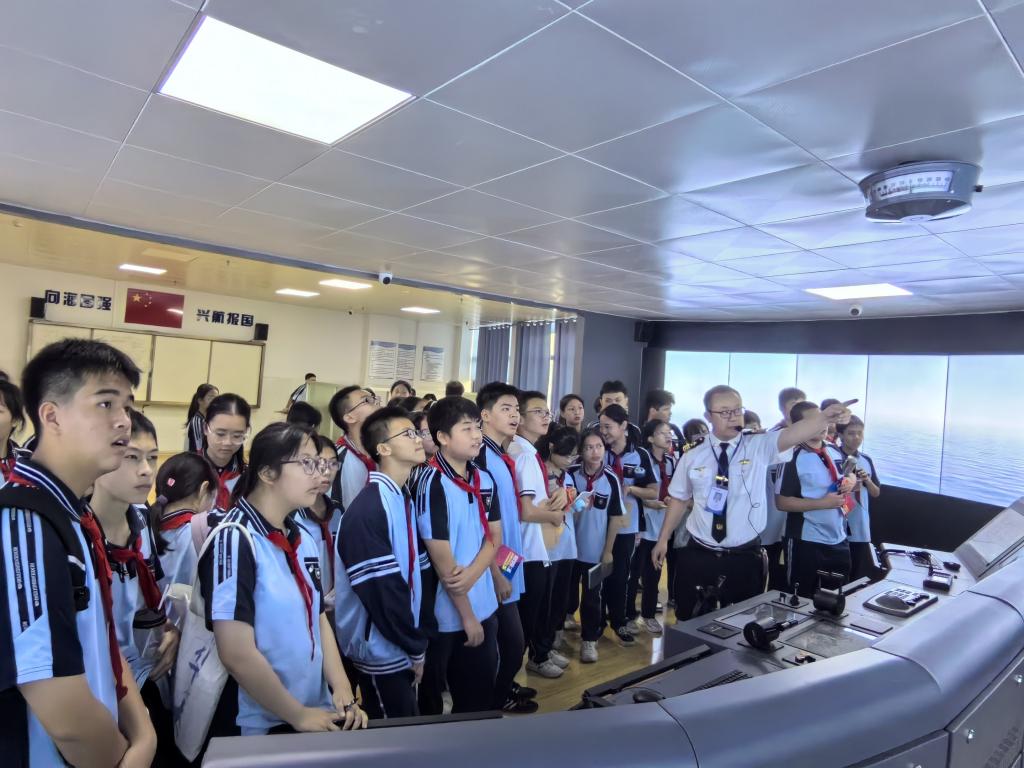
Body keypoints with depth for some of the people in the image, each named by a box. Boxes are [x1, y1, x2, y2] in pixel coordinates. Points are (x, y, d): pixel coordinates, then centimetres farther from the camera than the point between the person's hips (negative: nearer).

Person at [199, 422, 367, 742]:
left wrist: (342, 690, -2)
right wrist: (298, 715, -13)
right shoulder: (234, 540, -18)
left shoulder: (301, 539, 3)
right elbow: (236, 654, -21)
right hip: (257, 727, -6)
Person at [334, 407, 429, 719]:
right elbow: (382, 590, -23)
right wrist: (416, 648, -13)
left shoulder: (403, 498, 6)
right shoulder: (367, 509, -23)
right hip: (381, 649, -8)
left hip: (402, 645, 8)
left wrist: (417, 641, 4)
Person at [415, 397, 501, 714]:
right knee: (433, 700, 12)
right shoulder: (433, 485, -18)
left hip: (485, 607, 6)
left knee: (482, 696, 18)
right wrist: (467, 616, -11)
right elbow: (442, 561, -17)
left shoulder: (485, 480, 3)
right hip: (447, 615, -6)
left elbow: (494, 537, 6)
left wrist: (471, 574, -13)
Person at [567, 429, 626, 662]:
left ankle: (589, 640, 23)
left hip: (596, 550, 0)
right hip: (570, 547, 1)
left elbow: (616, 517, -2)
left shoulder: (611, 479, -9)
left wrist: (608, 550, -2)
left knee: (592, 597, 9)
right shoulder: (570, 474, -10)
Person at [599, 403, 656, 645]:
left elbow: (653, 493, -1)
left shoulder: (640, 455, -4)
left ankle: (618, 622, 24)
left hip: (626, 526, -1)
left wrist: (631, 488, -17)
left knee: (620, 576, 7)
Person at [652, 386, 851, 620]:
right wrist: (663, 540, 11)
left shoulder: (760, 447, -6)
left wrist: (825, 416, -43)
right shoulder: (692, 457, 0)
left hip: (745, 558, -1)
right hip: (698, 556, 1)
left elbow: (791, 435, -25)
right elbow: (679, 500, 8)